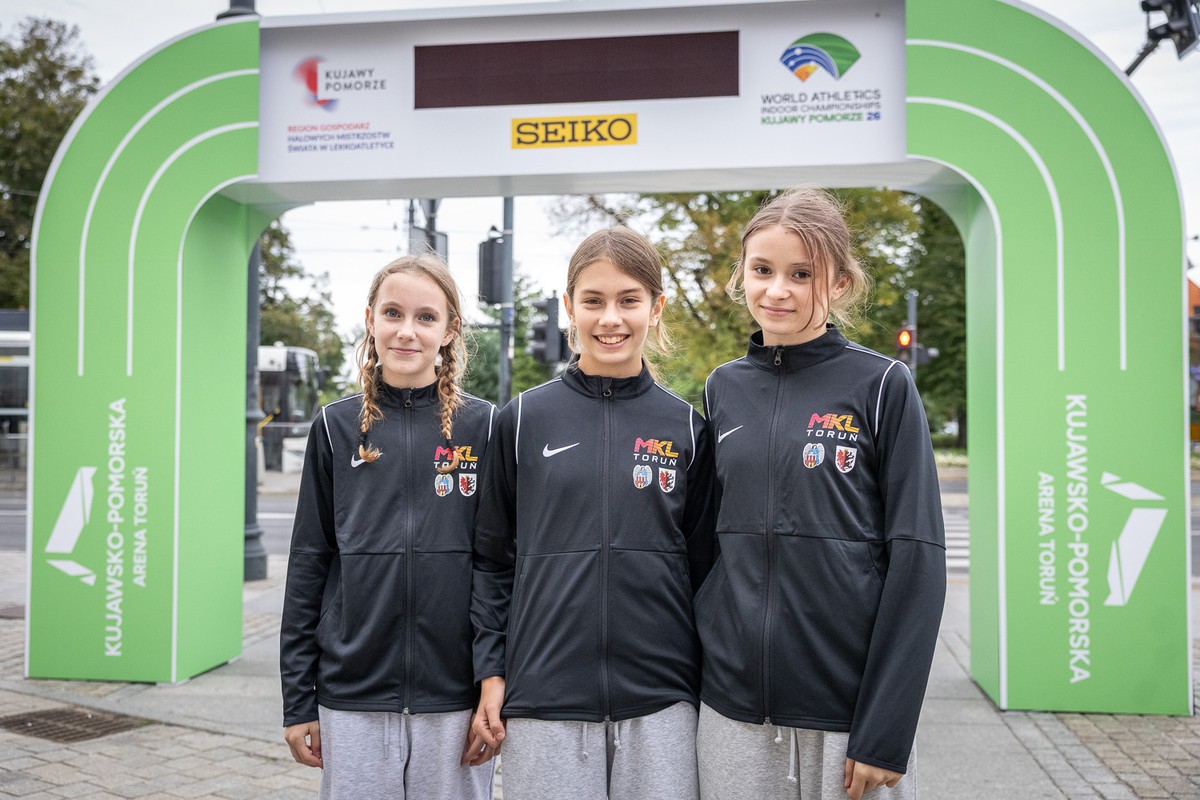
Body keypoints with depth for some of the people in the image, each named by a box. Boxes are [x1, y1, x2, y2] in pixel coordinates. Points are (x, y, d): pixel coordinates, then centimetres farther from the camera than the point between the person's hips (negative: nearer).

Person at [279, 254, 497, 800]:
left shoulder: (482, 427, -1)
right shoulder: (336, 427, 2)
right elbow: (308, 564, 5)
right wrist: (297, 701, 3)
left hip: (454, 699, -1)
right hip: (352, 697, 1)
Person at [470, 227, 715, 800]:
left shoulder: (684, 427, 3)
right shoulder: (525, 419, 1)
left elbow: (702, 564, 8)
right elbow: (491, 557, 6)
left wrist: (708, 687, 8)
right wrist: (490, 672, 1)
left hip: (659, 700, 1)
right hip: (543, 697, 0)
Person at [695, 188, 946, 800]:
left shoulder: (882, 386, -5)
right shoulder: (724, 389, 6)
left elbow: (917, 559, -8)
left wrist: (886, 730, -12)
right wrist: (693, 668, 6)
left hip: (848, 705, -3)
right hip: (732, 704, 3)